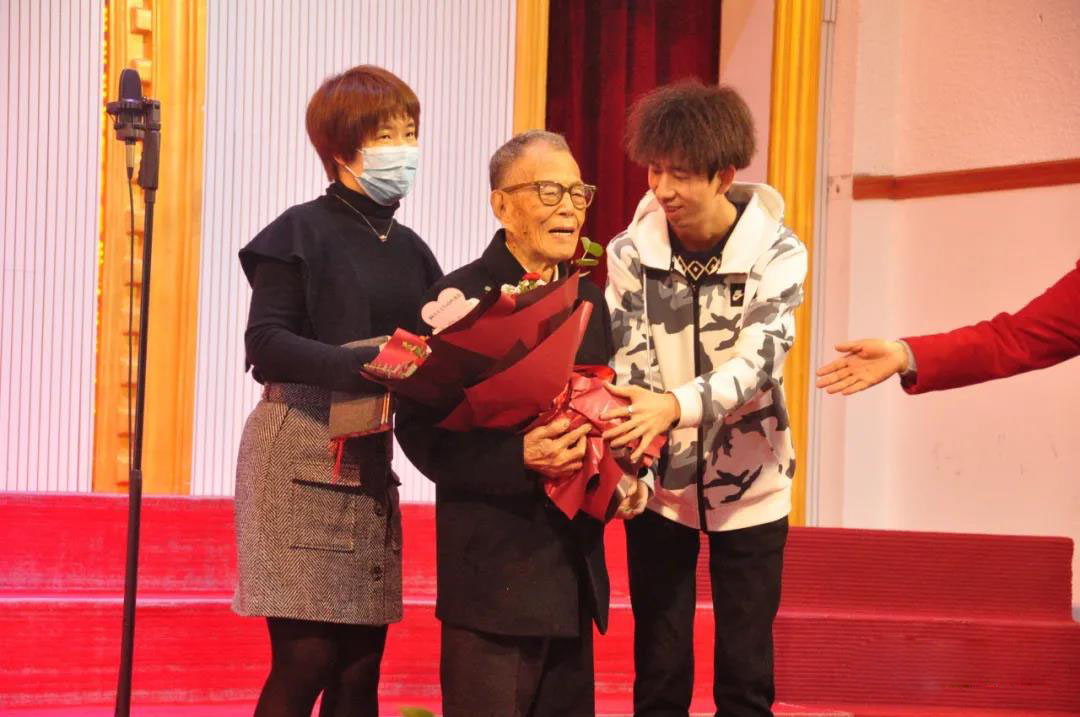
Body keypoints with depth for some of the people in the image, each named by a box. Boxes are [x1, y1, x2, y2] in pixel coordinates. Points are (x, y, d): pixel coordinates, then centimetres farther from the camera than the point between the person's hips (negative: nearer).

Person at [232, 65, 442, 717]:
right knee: (305, 659, -10)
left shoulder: (410, 250, 14)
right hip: (298, 454, -6)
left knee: (361, 664, 3)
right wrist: (365, 366, -26)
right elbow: (266, 343, -14)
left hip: (371, 457, 6)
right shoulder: (302, 233, -4)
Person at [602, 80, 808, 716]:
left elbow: (759, 359, -23)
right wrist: (630, 440, -31)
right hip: (659, 482, 1)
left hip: (749, 482, -1)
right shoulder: (632, 252, -6)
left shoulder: (777, 252, -10)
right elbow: (625, 361, -11)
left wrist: (677, 406, -41)